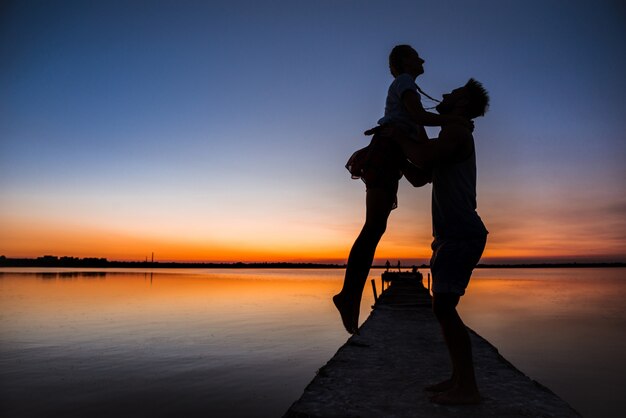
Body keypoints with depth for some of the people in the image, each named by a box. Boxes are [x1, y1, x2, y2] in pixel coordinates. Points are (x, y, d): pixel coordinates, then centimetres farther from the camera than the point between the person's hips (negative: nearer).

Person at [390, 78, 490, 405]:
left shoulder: (456, 132, -6)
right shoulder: (450, 140, 25)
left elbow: (423, 158, -24)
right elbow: (419, 178, 29)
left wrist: (398, 136, -7)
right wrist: (401, 146, 25)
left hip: (461, 234, -10)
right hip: (452, 235, 10)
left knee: (444, 307, -14)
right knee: (442, 307, 10)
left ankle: (467, 388, -8)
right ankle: (459, 378, 16)